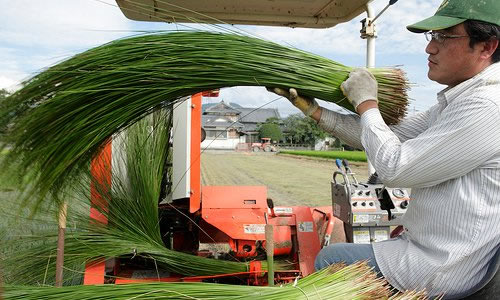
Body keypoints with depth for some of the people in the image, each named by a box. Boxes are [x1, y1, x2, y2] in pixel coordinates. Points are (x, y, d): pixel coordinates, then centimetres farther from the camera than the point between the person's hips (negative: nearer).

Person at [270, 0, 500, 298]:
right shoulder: (456, 99, 6)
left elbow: (394, 168, -26)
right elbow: (391, 138, 5)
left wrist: (366, 103, -11)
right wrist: (310, 107, 1)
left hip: (442, 273, -9)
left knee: (328, 259, 5)